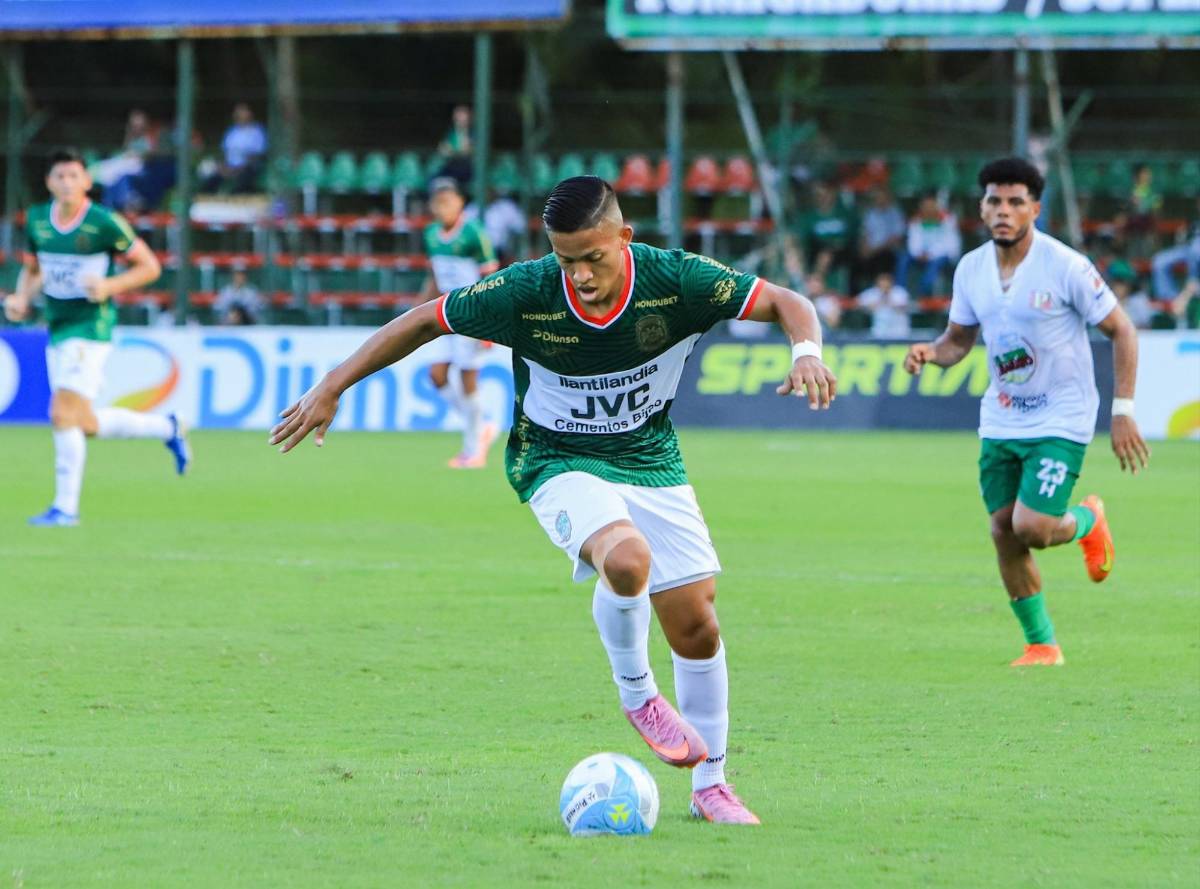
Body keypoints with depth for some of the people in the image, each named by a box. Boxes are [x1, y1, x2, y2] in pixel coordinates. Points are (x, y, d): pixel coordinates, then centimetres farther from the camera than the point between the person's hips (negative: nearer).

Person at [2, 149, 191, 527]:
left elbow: (149, 266, -4)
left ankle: (65, 506, -10)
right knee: (84, 424, 11)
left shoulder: (105, 223, -12)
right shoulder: (37, 220, 5)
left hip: (91, 328, -7)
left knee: (64, 413, -18)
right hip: (57, 326, 7)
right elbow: (32, 269, 20)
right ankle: (166, 428, 33)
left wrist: (109, 286, -19)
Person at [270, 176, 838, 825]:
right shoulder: (525, 293, -23)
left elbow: (787, 304, -14)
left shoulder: (675, 281, -21)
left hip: (650, 459, 3)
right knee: (626, 558, -34)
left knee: (695, 623, 0)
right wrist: (332, 387, -7)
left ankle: (710, 787, 20)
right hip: (558, 461, -3)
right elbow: (423, 321, -8)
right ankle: (637, 696, -5)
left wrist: (806, 351, -36)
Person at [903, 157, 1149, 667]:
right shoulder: (971, 270, 0)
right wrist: (931, 353, -12)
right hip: (1000, 422, 5)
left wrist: (1123, 411, -14)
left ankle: (1086, 522, 19)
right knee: (1004, 533, 2)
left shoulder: (1065, 267, -16)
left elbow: (1120, 332, -9)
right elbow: (959, 339, 13)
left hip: (1061, 420, -5)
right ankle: (1041, 644, 19)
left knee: (1031, 527, -17)